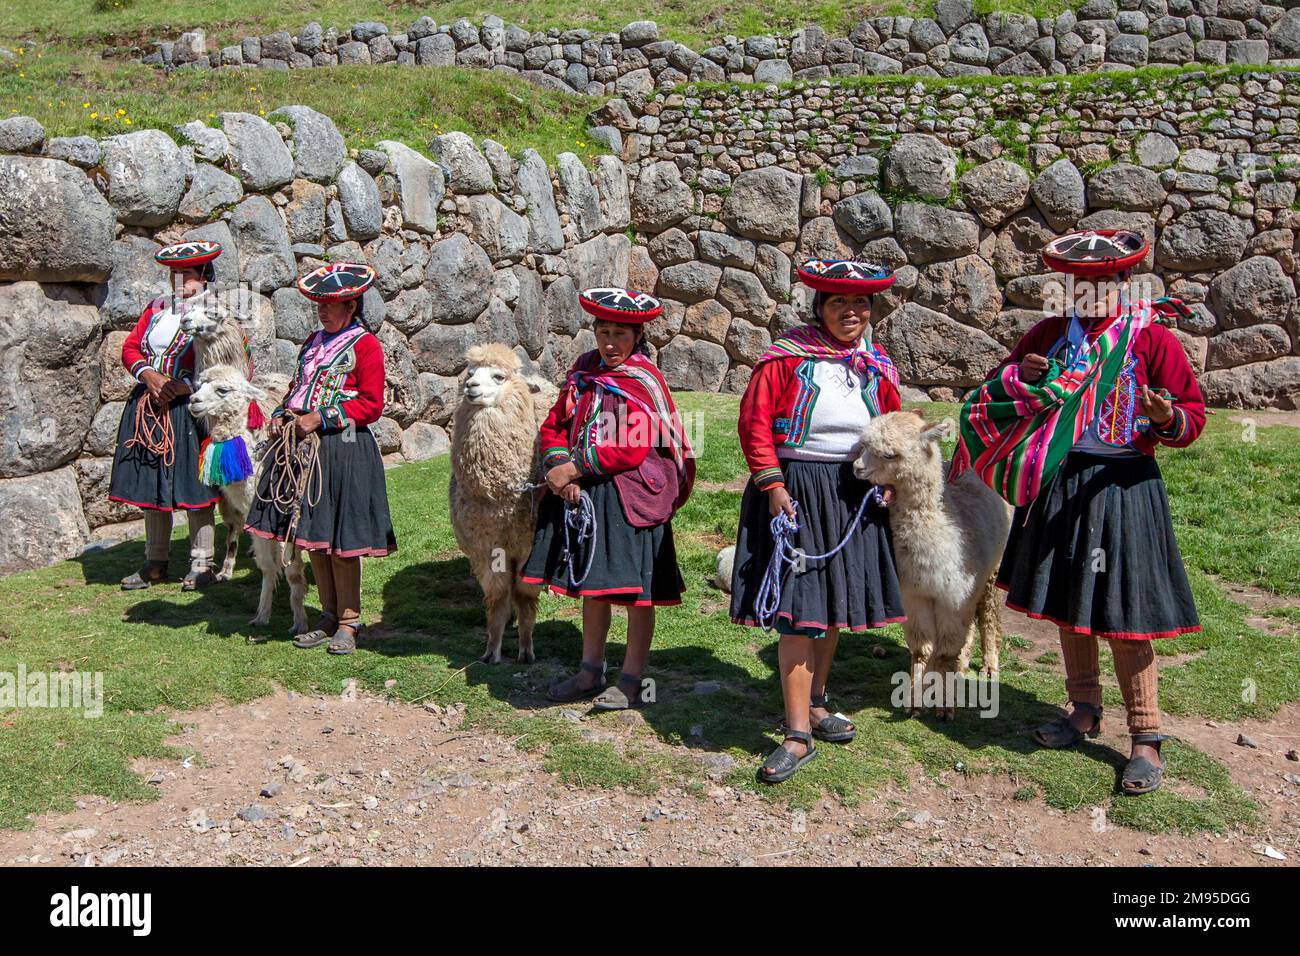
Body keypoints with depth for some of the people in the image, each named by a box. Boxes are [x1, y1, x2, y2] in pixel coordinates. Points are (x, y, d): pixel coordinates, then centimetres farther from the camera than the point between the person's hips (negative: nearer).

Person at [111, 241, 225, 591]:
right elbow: (130, 347, 12)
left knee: (194, 489, -3)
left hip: (190, 407, -6)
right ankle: (155, 564, 19)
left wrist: (182, 386, -18)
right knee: (151, 486, 9)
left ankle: (201, 565, 7)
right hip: (149, 406, 6)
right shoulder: (156, 307, 14)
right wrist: (149, 375, -7)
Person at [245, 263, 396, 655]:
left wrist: (322, 418, -16)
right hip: (302, 445, 8)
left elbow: (371, 405, -11)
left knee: (340, 539, -2)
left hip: (344, 449, -7)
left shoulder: (365, 345, -6)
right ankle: (329, 618, 22)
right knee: (312, 535, 10)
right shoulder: (314, 341, 17)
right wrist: (282, 414, 7)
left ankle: (348, 622, 11)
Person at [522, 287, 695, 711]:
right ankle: (591, 672, 28)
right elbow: (555, 426, 11)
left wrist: (574, 468, -14)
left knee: (636, 589, 0)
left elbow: (632, 451, -18)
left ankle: (631, 682, 10)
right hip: (583, 494, 6)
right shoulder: (583, 372, 10)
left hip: (630, 496, -6)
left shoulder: (644, 382, -9)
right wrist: (559, 469, -8)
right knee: (592, 582, 15)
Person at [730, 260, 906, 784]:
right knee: (798, 606, -10)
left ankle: (815, 701, 33)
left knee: (836, 600, 14)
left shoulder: (878, 366, 8)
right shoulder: (788, 357, -8)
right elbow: (755, 423, -10)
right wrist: (772, 486, -16)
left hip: (854, 494, 6)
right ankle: (798, 733, -6)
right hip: (796, 489, -6)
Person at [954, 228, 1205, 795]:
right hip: (1059, 480, 5)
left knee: (1121, 616, -6)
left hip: (1123, 485, -5)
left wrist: (1166, 417, -28)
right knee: (1067, 603, 14)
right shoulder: (1049, 335, 8)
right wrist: (1023, 377, -8)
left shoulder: (1152, 338, -5)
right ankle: (1085, 711, 31)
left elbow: (1193, 413, -4)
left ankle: (1146, 737, 6)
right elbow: (994, 394, 14)